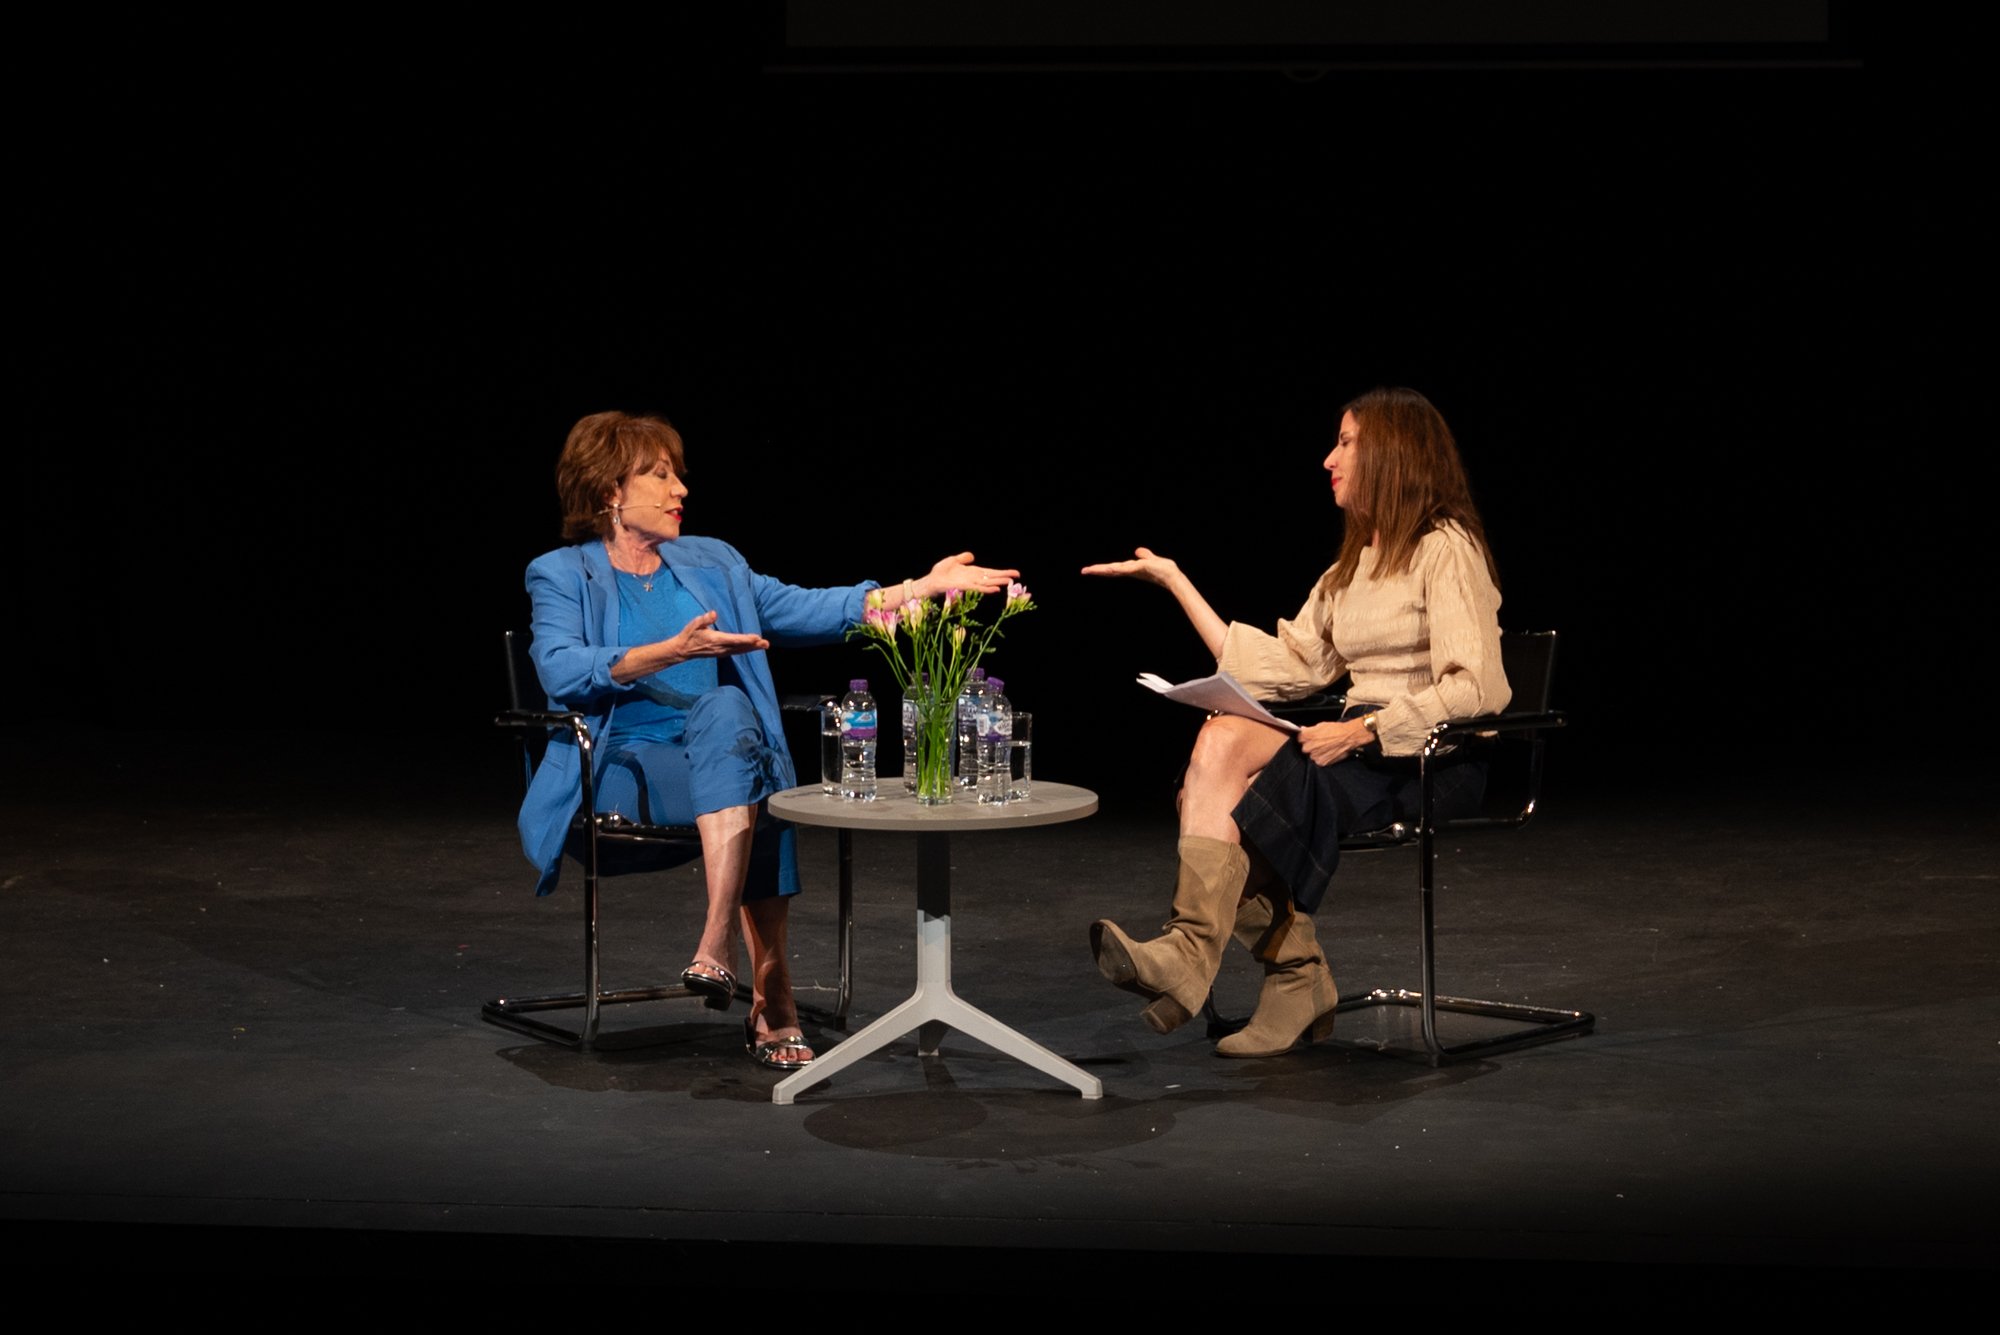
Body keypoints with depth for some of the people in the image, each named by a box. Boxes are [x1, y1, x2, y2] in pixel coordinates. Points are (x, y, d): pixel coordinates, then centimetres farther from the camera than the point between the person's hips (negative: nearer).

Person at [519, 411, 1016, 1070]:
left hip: (722, 766, 4)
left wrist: (922, 587, 1)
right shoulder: (561, 576, 6)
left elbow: (805, 610, 11)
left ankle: (718, 944, -39)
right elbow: (562, 671, -12)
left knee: (725, 708, -33)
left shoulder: (711, 564, 20)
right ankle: (772, 999, -39)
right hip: (622, 769, -4)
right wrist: (672, 652, -23)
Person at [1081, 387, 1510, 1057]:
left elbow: (1476, 688, -15)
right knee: (1220, 738, -22)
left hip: (1435, 758, -7)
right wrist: (1176, 581, 15)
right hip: (1362, 745, 7)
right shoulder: (1354, 562, 20)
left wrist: (1363, 730, -22)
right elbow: (1289, 667, 12)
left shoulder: (1446, 549, -6)